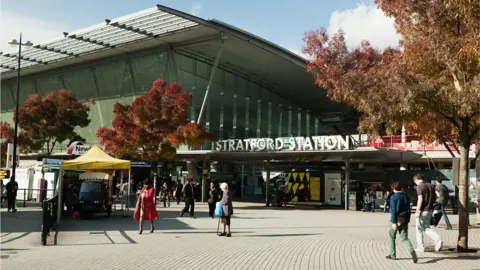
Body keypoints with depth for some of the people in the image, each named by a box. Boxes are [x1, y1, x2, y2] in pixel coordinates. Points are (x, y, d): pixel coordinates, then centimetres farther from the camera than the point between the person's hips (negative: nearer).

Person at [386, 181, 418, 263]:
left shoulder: (393, 197, -11)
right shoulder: (406, 196, 8)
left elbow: (393, 210, -16)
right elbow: (408, 209, 13)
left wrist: (394, 222, -17)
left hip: (396, 220, -5)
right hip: (405, 220, 5)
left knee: (392, 237, 15)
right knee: (404, 238, 2)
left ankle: (393, 255, 21)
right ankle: (412, 251, -25)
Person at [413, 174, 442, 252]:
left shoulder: (419, 187, -14)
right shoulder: (431, 185, 9)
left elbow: (420, 199, -22)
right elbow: (435, 198, 15)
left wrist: (417, 211, -18)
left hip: (423, 210, -7)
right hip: (430, 209, 7)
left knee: (419, 229, 6)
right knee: (426, 228, 16)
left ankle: (420, 247, 11)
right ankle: (438, 240, -3)